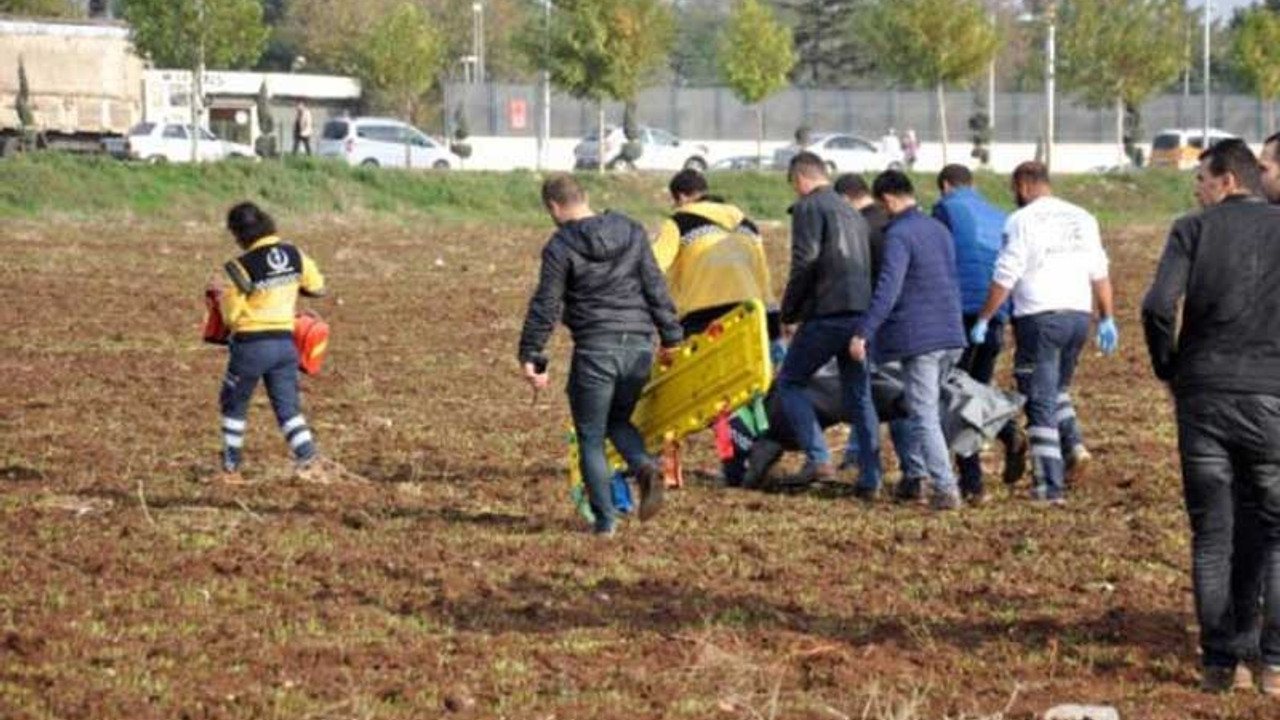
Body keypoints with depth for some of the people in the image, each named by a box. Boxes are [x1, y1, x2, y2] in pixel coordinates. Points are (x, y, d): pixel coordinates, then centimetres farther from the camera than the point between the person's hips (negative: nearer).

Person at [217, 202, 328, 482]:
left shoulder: (242, 267, -16)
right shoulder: (295, 255, 0)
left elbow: (231, 315, -12)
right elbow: (317, 287, 14)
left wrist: (222, 297, 8)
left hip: (251, 344, -4)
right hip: (285, 341, 4)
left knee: (234, 406, 14)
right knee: (288, 407, 8)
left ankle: (231, 469, 18)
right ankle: (309, 460, -10)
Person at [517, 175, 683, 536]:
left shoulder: (560, 246, -8)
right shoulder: (632, 232, 7)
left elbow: (545, 307, -7)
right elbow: (656, 288, 8)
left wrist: (530, 356, -2)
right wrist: (671, 337, 13)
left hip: (595, 350, -5)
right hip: (639, 345, 5)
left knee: (590, 437, 7)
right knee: (619, 420, 23)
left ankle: (605, 518, 2)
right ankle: (646, 467, -6)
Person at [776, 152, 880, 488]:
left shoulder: (808, 207, -3)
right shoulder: (852, 213, 23)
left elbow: (805, 263, -13)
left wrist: (789, 313, -5)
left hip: (827, 313, -7)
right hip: (862, 314, 7)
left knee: (789, 383, 4)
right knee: (859, 394, 13)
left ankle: (819, 458, -9)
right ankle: (871, 476, 10)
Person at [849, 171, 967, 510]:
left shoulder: (898, 236, -13)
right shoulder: (940, 231, 15)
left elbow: (887, 290, -23)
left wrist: (862, 332, -23)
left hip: (919, 339, -8)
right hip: (951, 336, 8)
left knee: (925, 417, -5)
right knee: (922, 409, 20)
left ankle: (946, 489, -11)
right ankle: (912, 477, 25)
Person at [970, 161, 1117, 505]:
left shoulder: (1023, 221, -7)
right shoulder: (1082, 219, 11)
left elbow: (1005, 278, -10)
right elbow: (1100, 274, 13)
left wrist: (983, 320, -3)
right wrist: (1107, 319, 19)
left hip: (1040, 318, -6)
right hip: (1078, 314, 6)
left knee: (1041, 401, -1)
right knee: (1057, 389, 25)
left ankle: (1051, 486, -3)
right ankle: (1073, 443, 2)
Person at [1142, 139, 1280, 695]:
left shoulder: (1193, 230, 0)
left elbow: (1159, 306, -12)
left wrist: (1169, 371, 3)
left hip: (1204, 395, 0)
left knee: (1212, 534, 6)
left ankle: (1223, 662, 6)